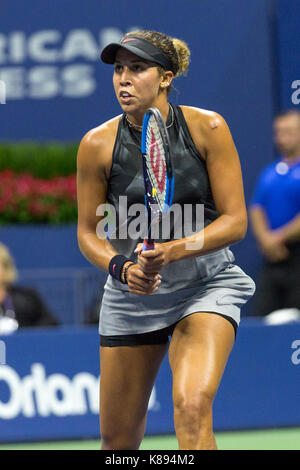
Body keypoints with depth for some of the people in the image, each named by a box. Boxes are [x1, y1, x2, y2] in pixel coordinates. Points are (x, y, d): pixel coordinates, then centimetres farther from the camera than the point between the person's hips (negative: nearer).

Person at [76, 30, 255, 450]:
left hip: (207, 285, -2)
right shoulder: (98, 144, -9)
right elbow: (88, 231, 1)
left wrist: (172, 251, -26)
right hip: (132, 291, 2)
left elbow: (235, 222, -12)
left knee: (192, 404, -28)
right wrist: (120, 267, -20)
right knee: (118, 439, 7)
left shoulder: (207, 129, -13)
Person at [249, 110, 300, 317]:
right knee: (262, 315, 0)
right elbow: (256, 209, 12)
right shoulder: (269, 173, 17)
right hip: (272, 258, 6)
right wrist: (265, 238, -6)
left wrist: (280, 237, -9)